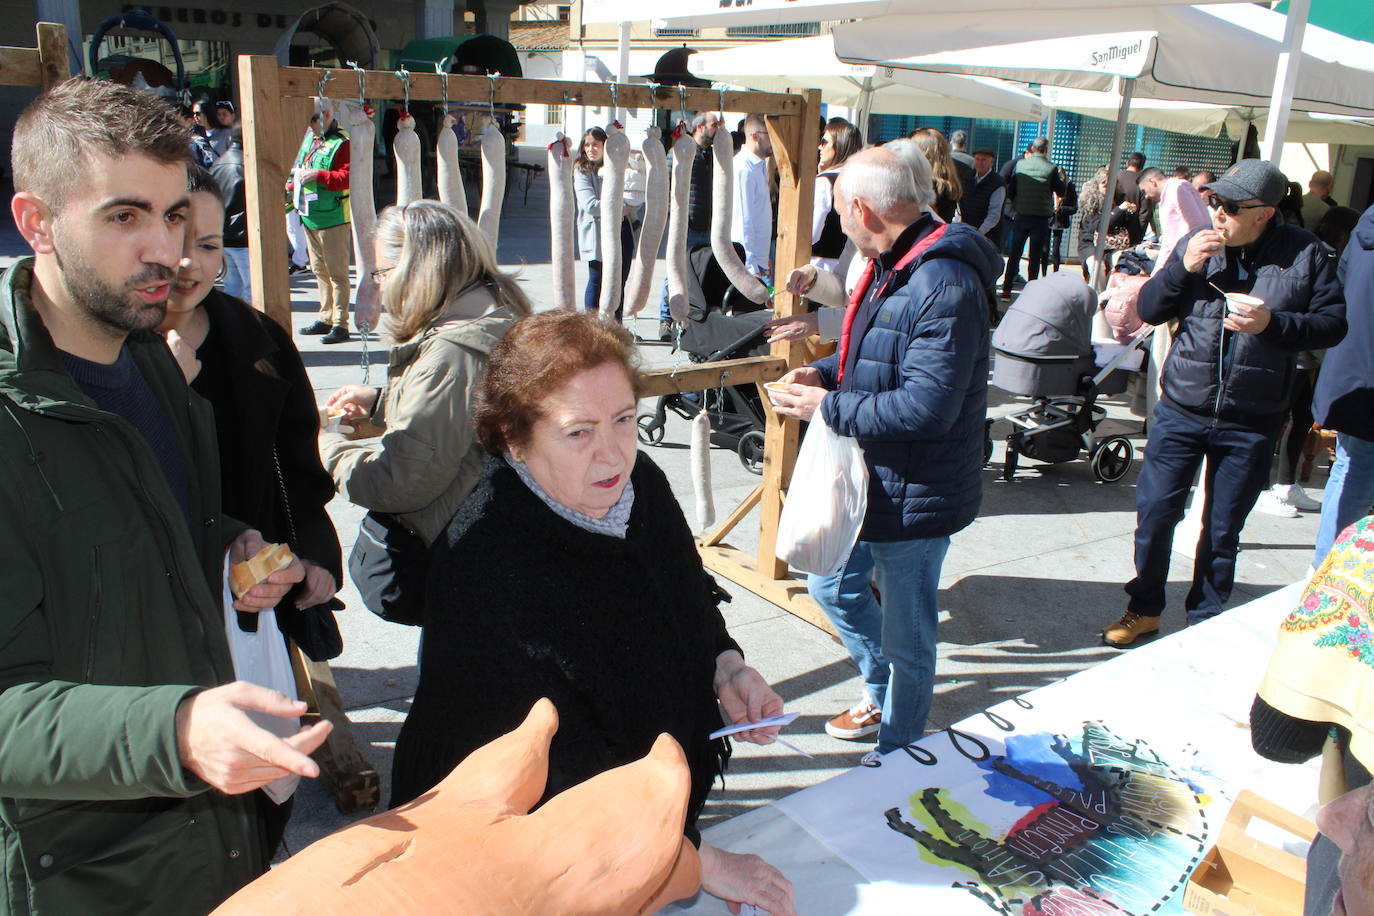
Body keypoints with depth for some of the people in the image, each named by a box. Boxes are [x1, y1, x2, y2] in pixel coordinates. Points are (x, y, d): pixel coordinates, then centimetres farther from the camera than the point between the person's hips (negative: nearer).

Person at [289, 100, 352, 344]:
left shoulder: (342, 143, -11)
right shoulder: (309, 138, 16)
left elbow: (347, 177, -21)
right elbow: (300, 171, 26)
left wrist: (317, 175, -24)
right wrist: (291, 187, 10)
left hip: (333, 217, -9)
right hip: (309, 215, 9)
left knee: (336, 271, -6)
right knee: (319, 270, 15)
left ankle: (340, 324, -2)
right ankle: (326, 318, 24)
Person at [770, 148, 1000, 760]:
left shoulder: (944, 286, -26)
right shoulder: (888, 266, 7)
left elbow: (925, 408, -32)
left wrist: (828, 407, -21)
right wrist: (823, 372, 2)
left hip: (914, 496, -10)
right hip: (871, 479, 10)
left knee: (906, 639, 8)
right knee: (833, 586, 25)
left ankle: (896, 757, 31)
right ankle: (881, 696, 48)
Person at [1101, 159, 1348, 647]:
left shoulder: (1305, 253, -4)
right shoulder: (1196, 245, -1)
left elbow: (1333, 323, -2)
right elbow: (1148, 310, 0)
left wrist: (1273, 323, -19)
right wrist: (1183, 267, -16)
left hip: (1250, 424, -1)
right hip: (1180, 411, 1)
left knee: (1222, 530, 11)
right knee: (1154, 511, 4)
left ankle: (1204, 622, 29)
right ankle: (1144, 609, 24)